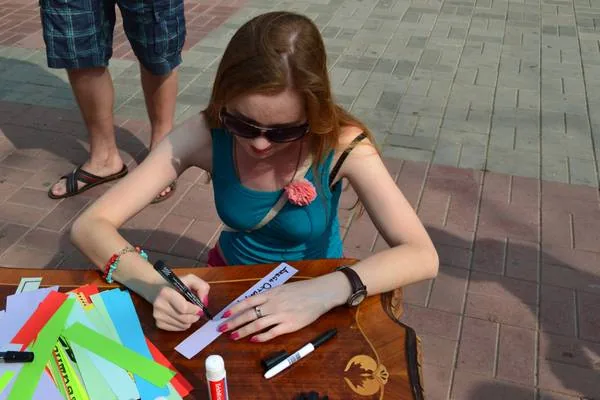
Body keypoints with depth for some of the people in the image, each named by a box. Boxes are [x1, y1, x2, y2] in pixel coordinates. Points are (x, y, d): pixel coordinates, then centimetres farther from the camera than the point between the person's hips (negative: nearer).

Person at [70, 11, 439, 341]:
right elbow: (91, 226, -20)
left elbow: (423, 256, -28)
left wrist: (324, 293, -43)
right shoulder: (206, 136, -21)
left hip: (315, 289, -1)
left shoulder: (342, 145, -25)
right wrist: (154, 285, -39)